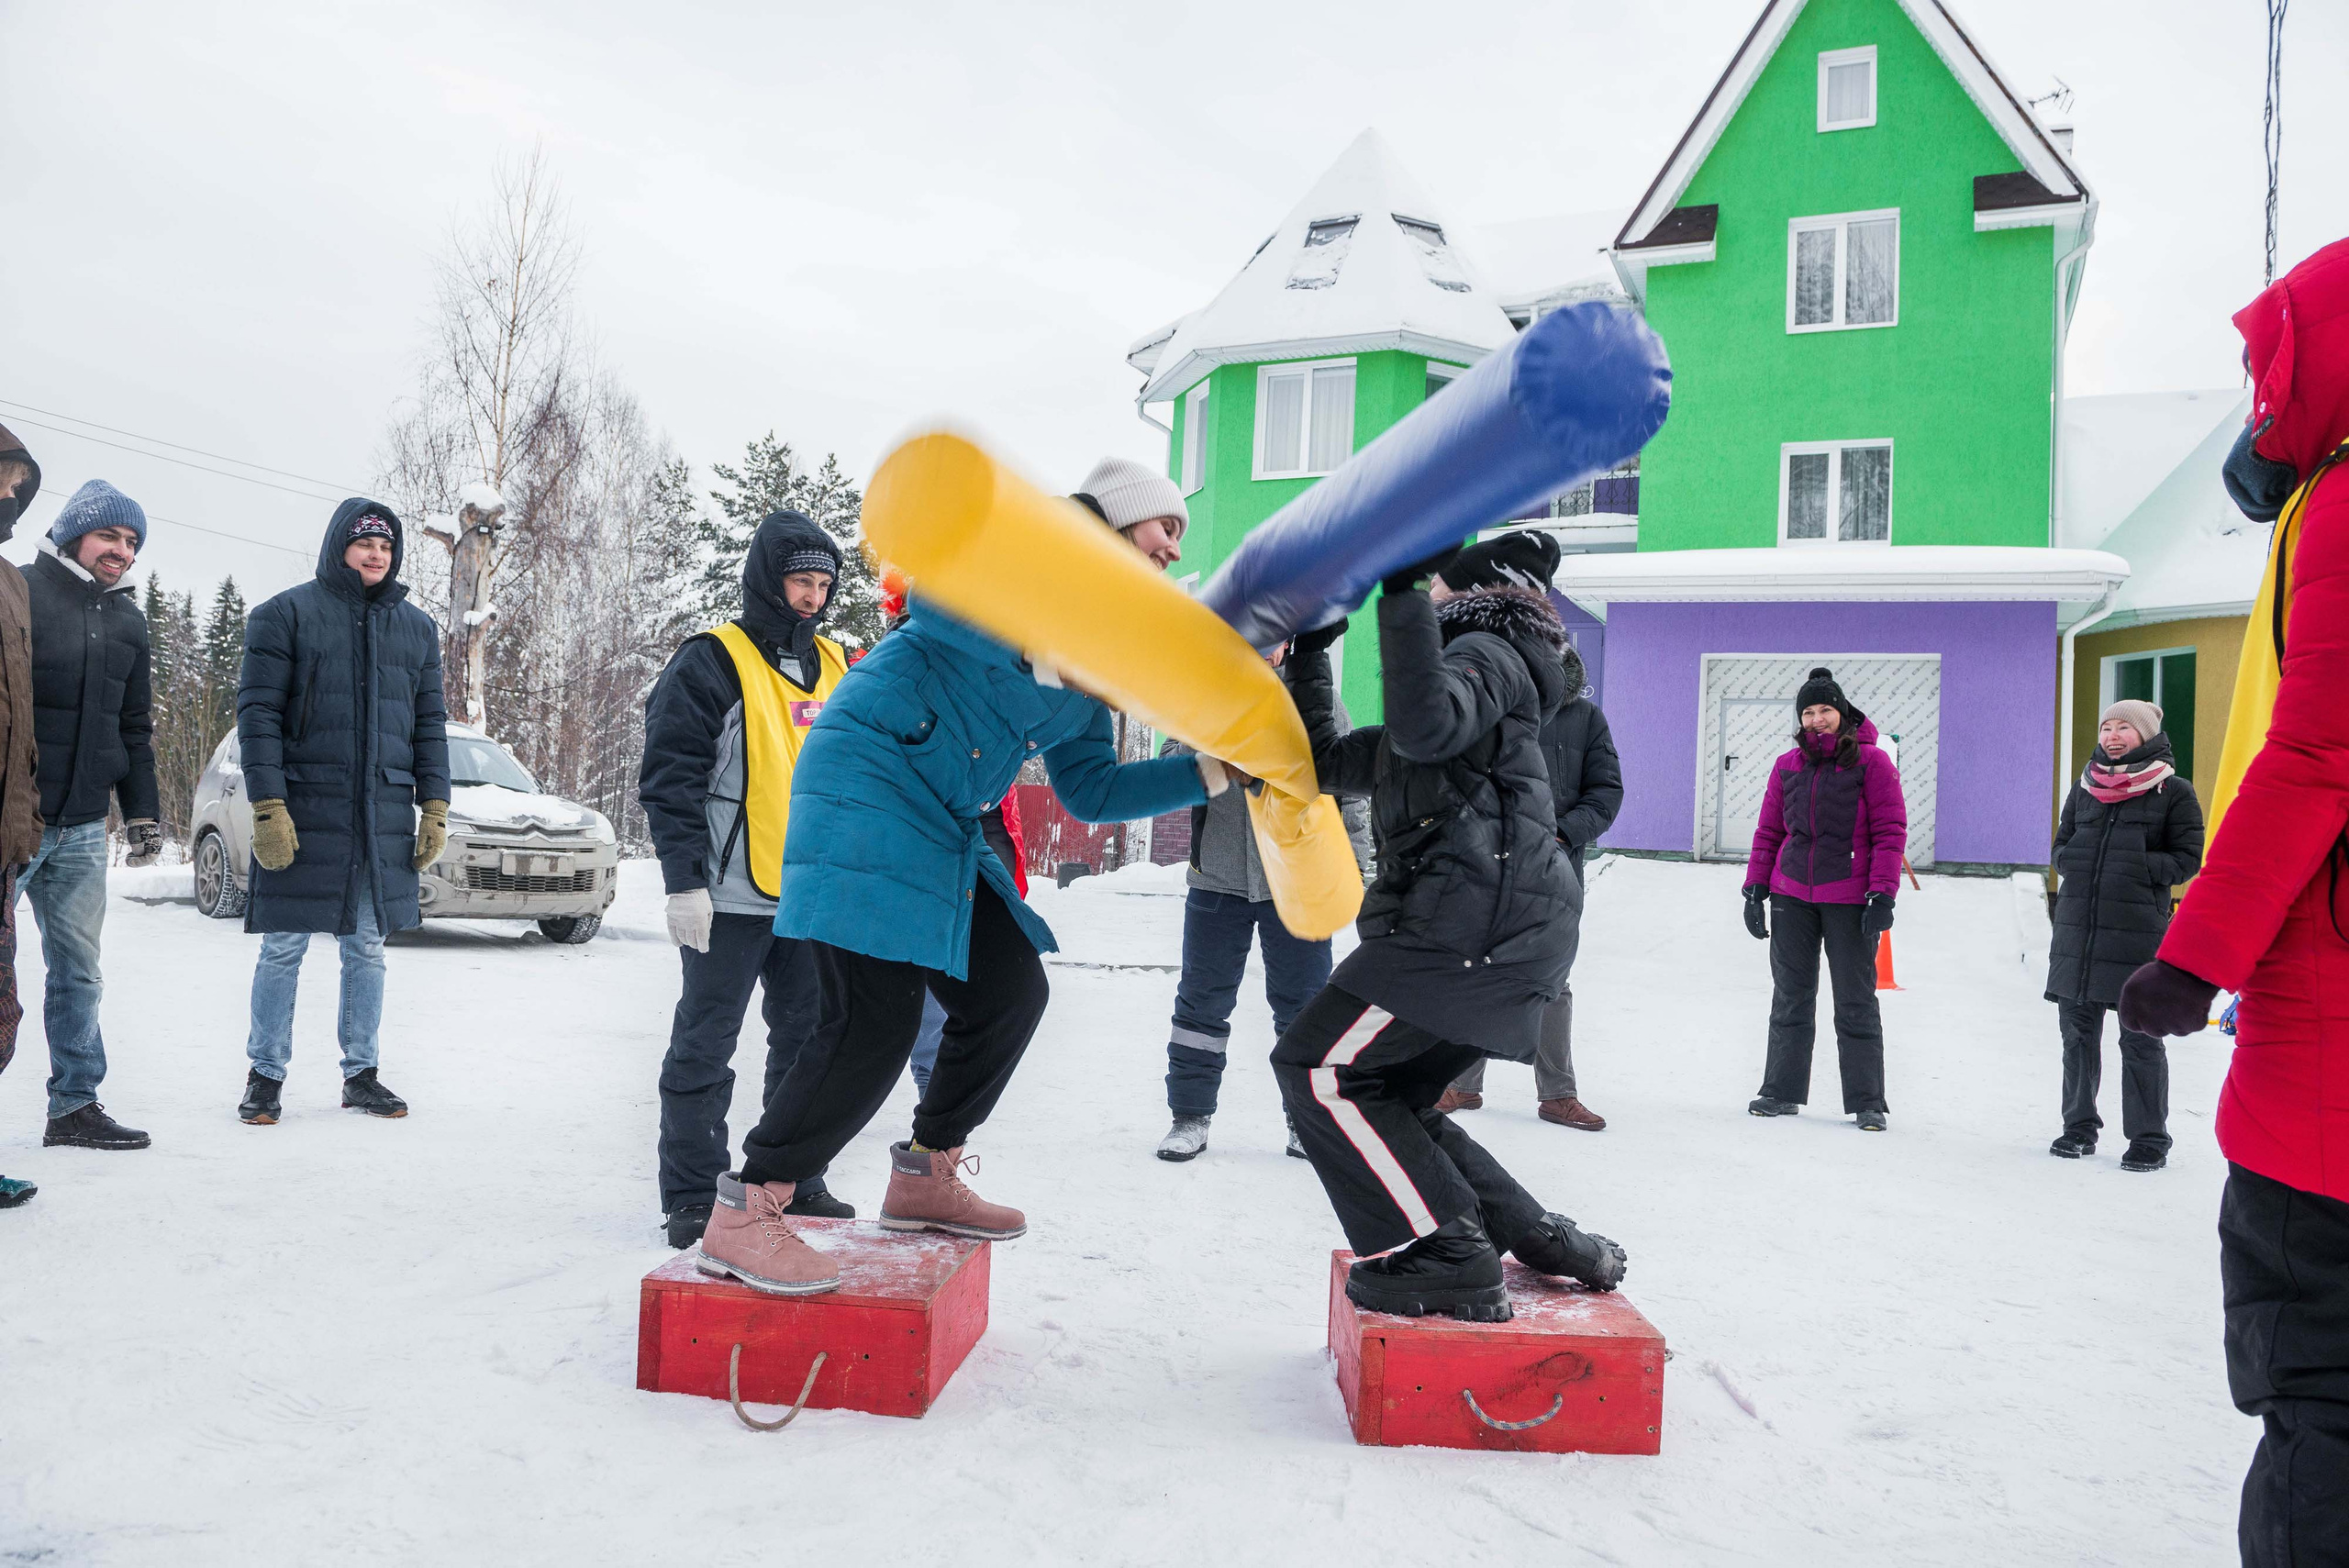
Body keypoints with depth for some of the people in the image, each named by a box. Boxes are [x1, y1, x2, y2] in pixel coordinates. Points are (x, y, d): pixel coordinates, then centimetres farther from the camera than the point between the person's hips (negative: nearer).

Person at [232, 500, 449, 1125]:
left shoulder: (417, 627, 13)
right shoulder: (286, 614, 0)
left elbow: (430, 723, 15)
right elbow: (258, 712, -5)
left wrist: (435, 808, 7)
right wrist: (268, 807, -13)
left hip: (386, 817, 4)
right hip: (303, 812, -4)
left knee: (368, 948, 9)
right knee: (284, 948, 2)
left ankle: (361, 1074, 19)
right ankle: (266, 1076, 14)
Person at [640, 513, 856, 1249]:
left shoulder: (835, 665, 14)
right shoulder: (711, 662, -7)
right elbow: (671, 779, -11)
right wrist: (684, 882, -16)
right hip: (734, 896, -6)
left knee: (811, 1042, 13)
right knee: (704, 1048, 1)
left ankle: (795, 1180, 25)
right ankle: (692, 1195, 12)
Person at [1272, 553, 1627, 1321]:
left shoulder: (1488, 652, 5)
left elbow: (1427, 726, -17)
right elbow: (1325, 760, 33)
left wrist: (1404, 593, -15)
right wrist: (1309, 654, 33)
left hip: (1484, 918, -10)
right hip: (1510, 935, 10)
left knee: (1319, 1070, -11)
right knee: (1383, 1098, 11)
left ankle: (1450, 1258, -12)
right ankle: (1539, 1237, 10)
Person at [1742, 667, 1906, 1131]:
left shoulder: (1871, 761, -2)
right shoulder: (1787, 766, 10)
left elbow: (1890, 831, -5)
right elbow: (1768, 831, 14)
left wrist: (1882, 894, -12)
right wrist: (1755, 888, 8)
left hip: (1849, 900, -4)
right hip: (1791, 897, 4)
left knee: (1856, 1002, 2)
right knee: (1790, 997, 9)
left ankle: (1867, 1102, 10)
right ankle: (1782, 1092, 17)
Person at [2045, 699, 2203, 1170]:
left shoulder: (2174, 792, 0)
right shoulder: (2084, 787, 13)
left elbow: (2187, 859, -1)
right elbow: (2061, 845, 20)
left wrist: (2138, 868, -15)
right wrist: (2076, 865, -1)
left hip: (2139, 930, -4)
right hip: (2077, 925, 5)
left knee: (2139, 1038, -2)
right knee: (2077, 1030, 10)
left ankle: (2149, 1139, 9)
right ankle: (2079, 1127, 22)